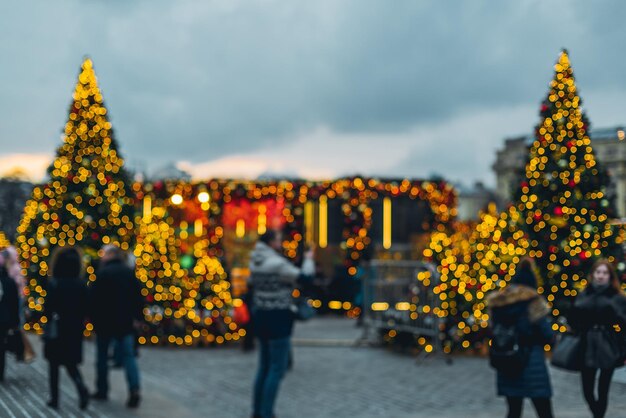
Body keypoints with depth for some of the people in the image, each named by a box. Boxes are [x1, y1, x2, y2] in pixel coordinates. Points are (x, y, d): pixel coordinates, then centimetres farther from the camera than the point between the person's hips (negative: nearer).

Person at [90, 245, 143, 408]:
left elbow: (95, 298, -11)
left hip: (105, 321, -4)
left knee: (102, 356, 11)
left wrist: (93, 318, 0)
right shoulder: (130, 272, 5)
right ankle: (134, 389, -15)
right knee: (128, 356, 2)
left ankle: (102, 390, 18)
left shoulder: (102, 273, -10)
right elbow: (138, 297, 6)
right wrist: (137, 317, 10)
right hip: (126, 322, 4)